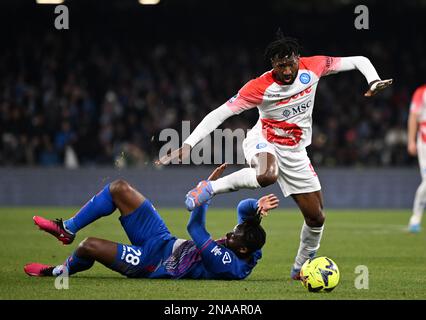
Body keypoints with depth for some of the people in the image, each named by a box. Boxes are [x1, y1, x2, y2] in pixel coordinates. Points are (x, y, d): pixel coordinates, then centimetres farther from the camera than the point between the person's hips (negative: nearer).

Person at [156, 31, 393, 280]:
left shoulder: (313, 67, -12)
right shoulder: (259, 87, -23)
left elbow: (359, 61, -2)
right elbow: (219, 114, -24)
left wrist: (374, 82, -22)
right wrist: (188, 145, -32)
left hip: (295, 152, 5)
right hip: (264, 142, -5)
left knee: (316, 218, 4)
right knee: (268, 175, -43)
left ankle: (301, 268, 28)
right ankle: (210, 188, -23)